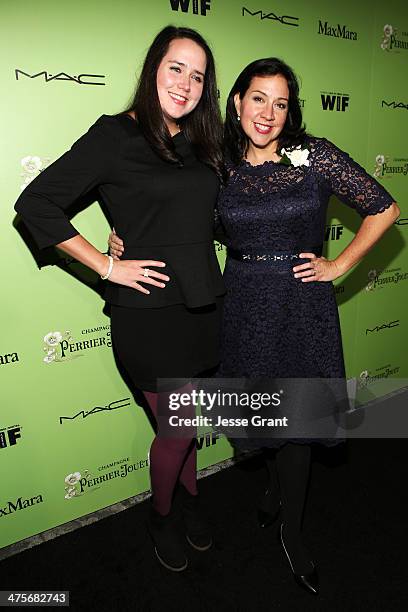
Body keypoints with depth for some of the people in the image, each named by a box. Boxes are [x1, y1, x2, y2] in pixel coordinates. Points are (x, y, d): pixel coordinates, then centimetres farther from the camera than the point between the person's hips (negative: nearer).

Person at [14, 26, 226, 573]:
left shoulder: (201, 143, 10)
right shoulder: (117, 135, -9)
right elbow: (36, 203, -12)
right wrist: (107, 266, -14)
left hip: (203, 304, 6)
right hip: (149, 310, -5)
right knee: (179, 427, 7)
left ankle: (189, 497, 47)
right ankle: (161, 515, 37)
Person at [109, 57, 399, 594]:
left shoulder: (315, 155, -6)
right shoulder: (222, 165, 0)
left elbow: (384, 209, 0)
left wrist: (339, 266, -3)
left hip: (302, 303, -1)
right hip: (244, 303, 2)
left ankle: (292, 533, 29)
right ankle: (276, 486, 46)